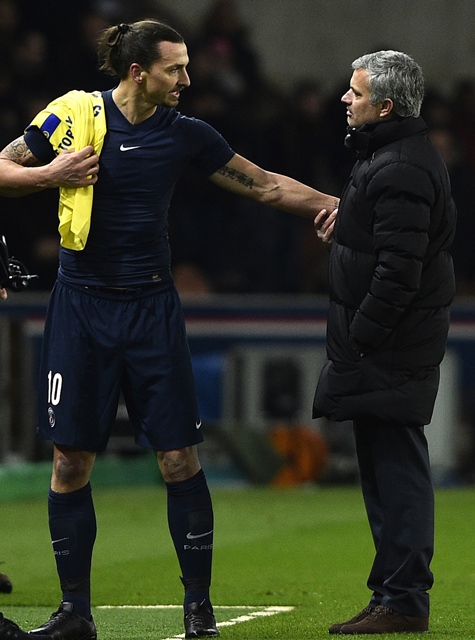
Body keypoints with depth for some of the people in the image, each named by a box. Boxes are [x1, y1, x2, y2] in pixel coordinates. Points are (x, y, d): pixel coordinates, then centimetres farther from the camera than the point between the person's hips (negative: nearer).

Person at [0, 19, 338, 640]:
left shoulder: (185, 134, 2)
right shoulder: (75, 114, -4)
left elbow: (265, 184, 8)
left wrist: (335, 203, 0)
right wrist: (51, 174, -13)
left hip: (150, 307, 1)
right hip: (81, 305, -1)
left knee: (179, 456, -5)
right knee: (71, 461, -1)